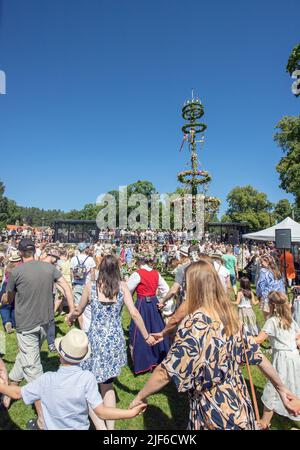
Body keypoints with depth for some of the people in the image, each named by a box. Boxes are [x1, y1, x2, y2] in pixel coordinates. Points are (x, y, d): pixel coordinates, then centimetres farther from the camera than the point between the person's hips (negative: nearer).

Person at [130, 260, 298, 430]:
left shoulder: (194, 323, -27)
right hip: (239, 404, 6)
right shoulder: (230, 314, -6)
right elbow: (256, 354, 2)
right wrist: (281, 387, 15)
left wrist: (140, 396, -10)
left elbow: (167, 372, -24)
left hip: (214, 412, -6)